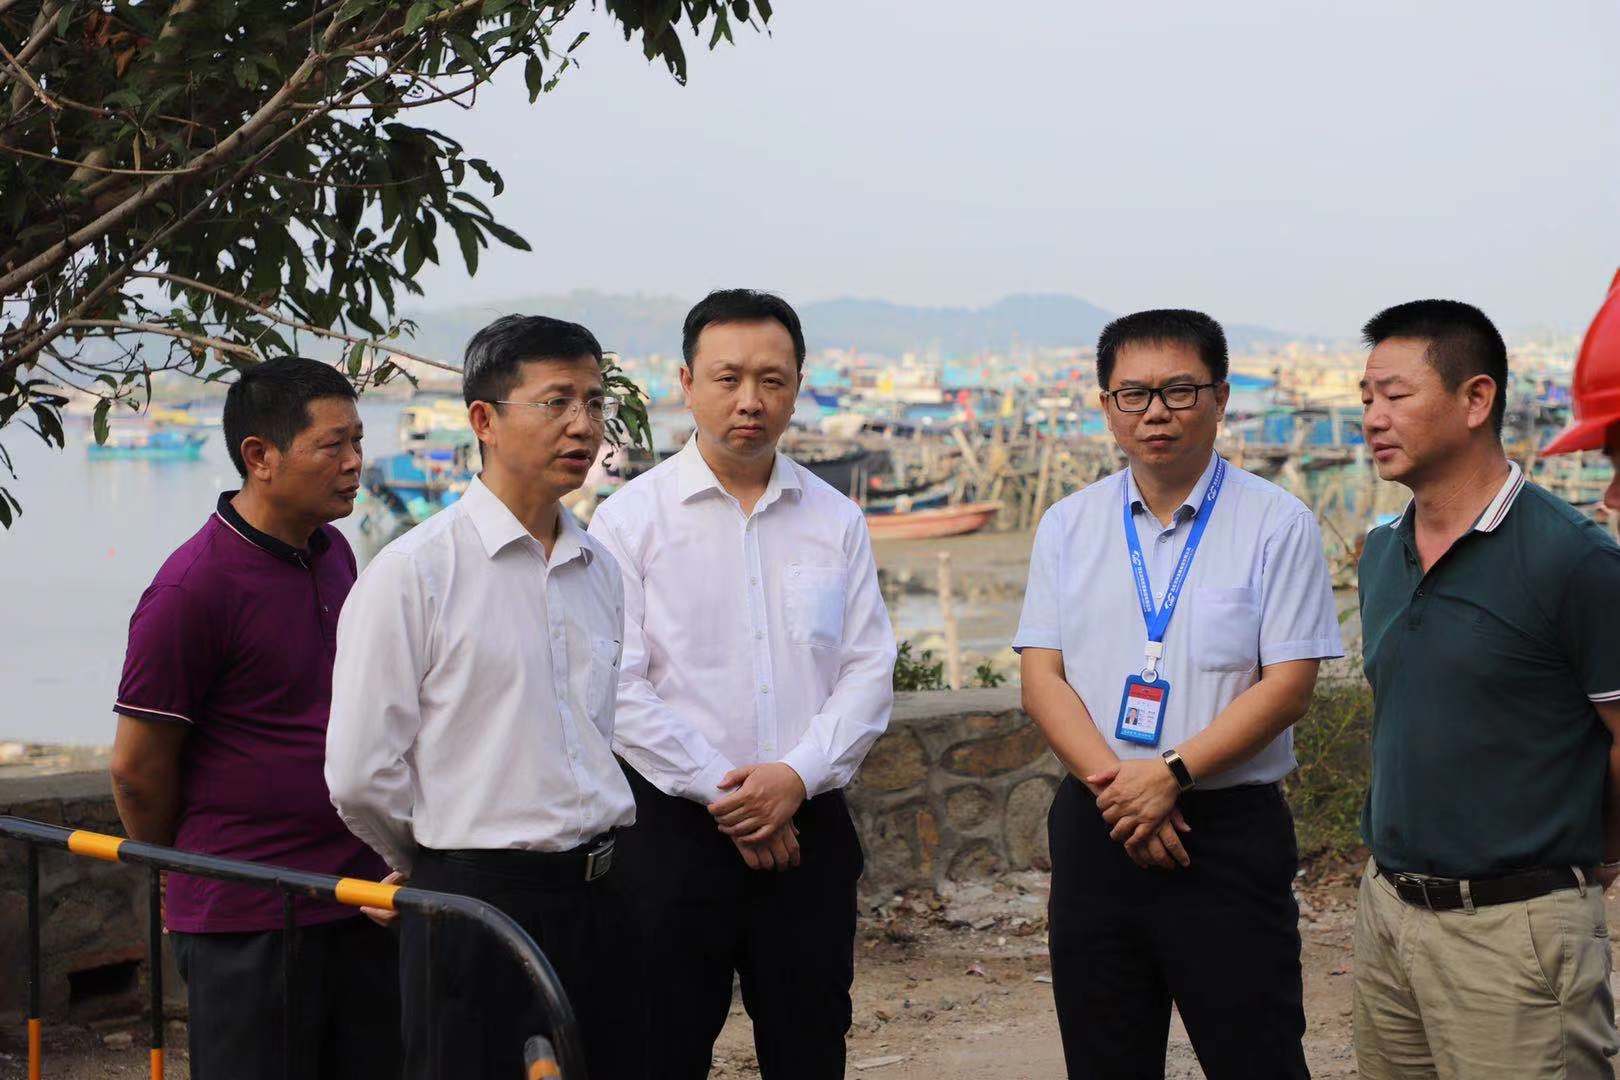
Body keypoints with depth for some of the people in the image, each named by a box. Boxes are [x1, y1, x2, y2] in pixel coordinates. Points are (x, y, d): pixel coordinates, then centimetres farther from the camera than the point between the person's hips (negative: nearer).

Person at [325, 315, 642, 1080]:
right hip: (479, 903, -6)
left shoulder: (601, 571, 11)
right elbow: (360, 775, -10)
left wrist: (601, 858, 16)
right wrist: (436, 865, 4)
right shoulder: (415, 572, -9)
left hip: (601, 896, 6)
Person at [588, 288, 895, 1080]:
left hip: (809, 828, 3)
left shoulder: (835, 521, 9)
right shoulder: (631, 518, -2)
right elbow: (618, 688, -8)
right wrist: (721, 793, -11)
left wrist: (797, 776, -11)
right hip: (672, 829, -3)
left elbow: (870, 670, 4)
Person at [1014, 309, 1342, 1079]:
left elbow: (1287, 685, -8)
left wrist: (1172, 773, -17)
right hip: (1094, 831, 4)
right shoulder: (1067, 528, 8)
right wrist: (1113, 784, -13)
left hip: (1230, 827, -4)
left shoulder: (1276, 524, -3)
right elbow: (1042, 677, 3)